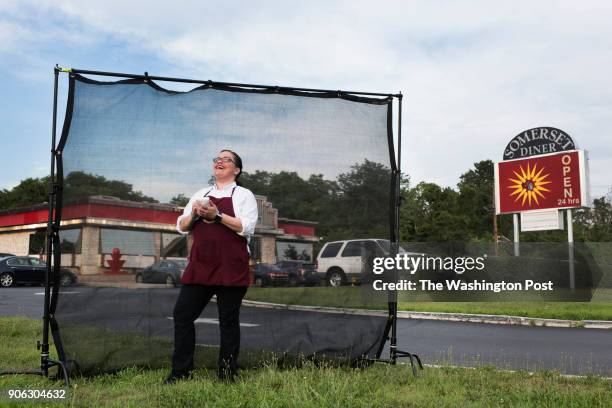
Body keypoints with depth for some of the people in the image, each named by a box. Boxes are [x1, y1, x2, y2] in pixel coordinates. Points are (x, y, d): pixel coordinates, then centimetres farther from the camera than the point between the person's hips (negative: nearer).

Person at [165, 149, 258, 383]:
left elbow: (247, 227, -9)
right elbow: (182, 227, 16)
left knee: (228, 320, 1)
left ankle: (227, 374, 11)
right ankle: (180, 371, 12)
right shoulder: (200, 195, 19)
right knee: (182, 314, 1)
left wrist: (217, 216, -16)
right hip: (200, 265, 5)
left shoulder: (243, 195, 5)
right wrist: (194, 214, -4)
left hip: (230, 268, -5)